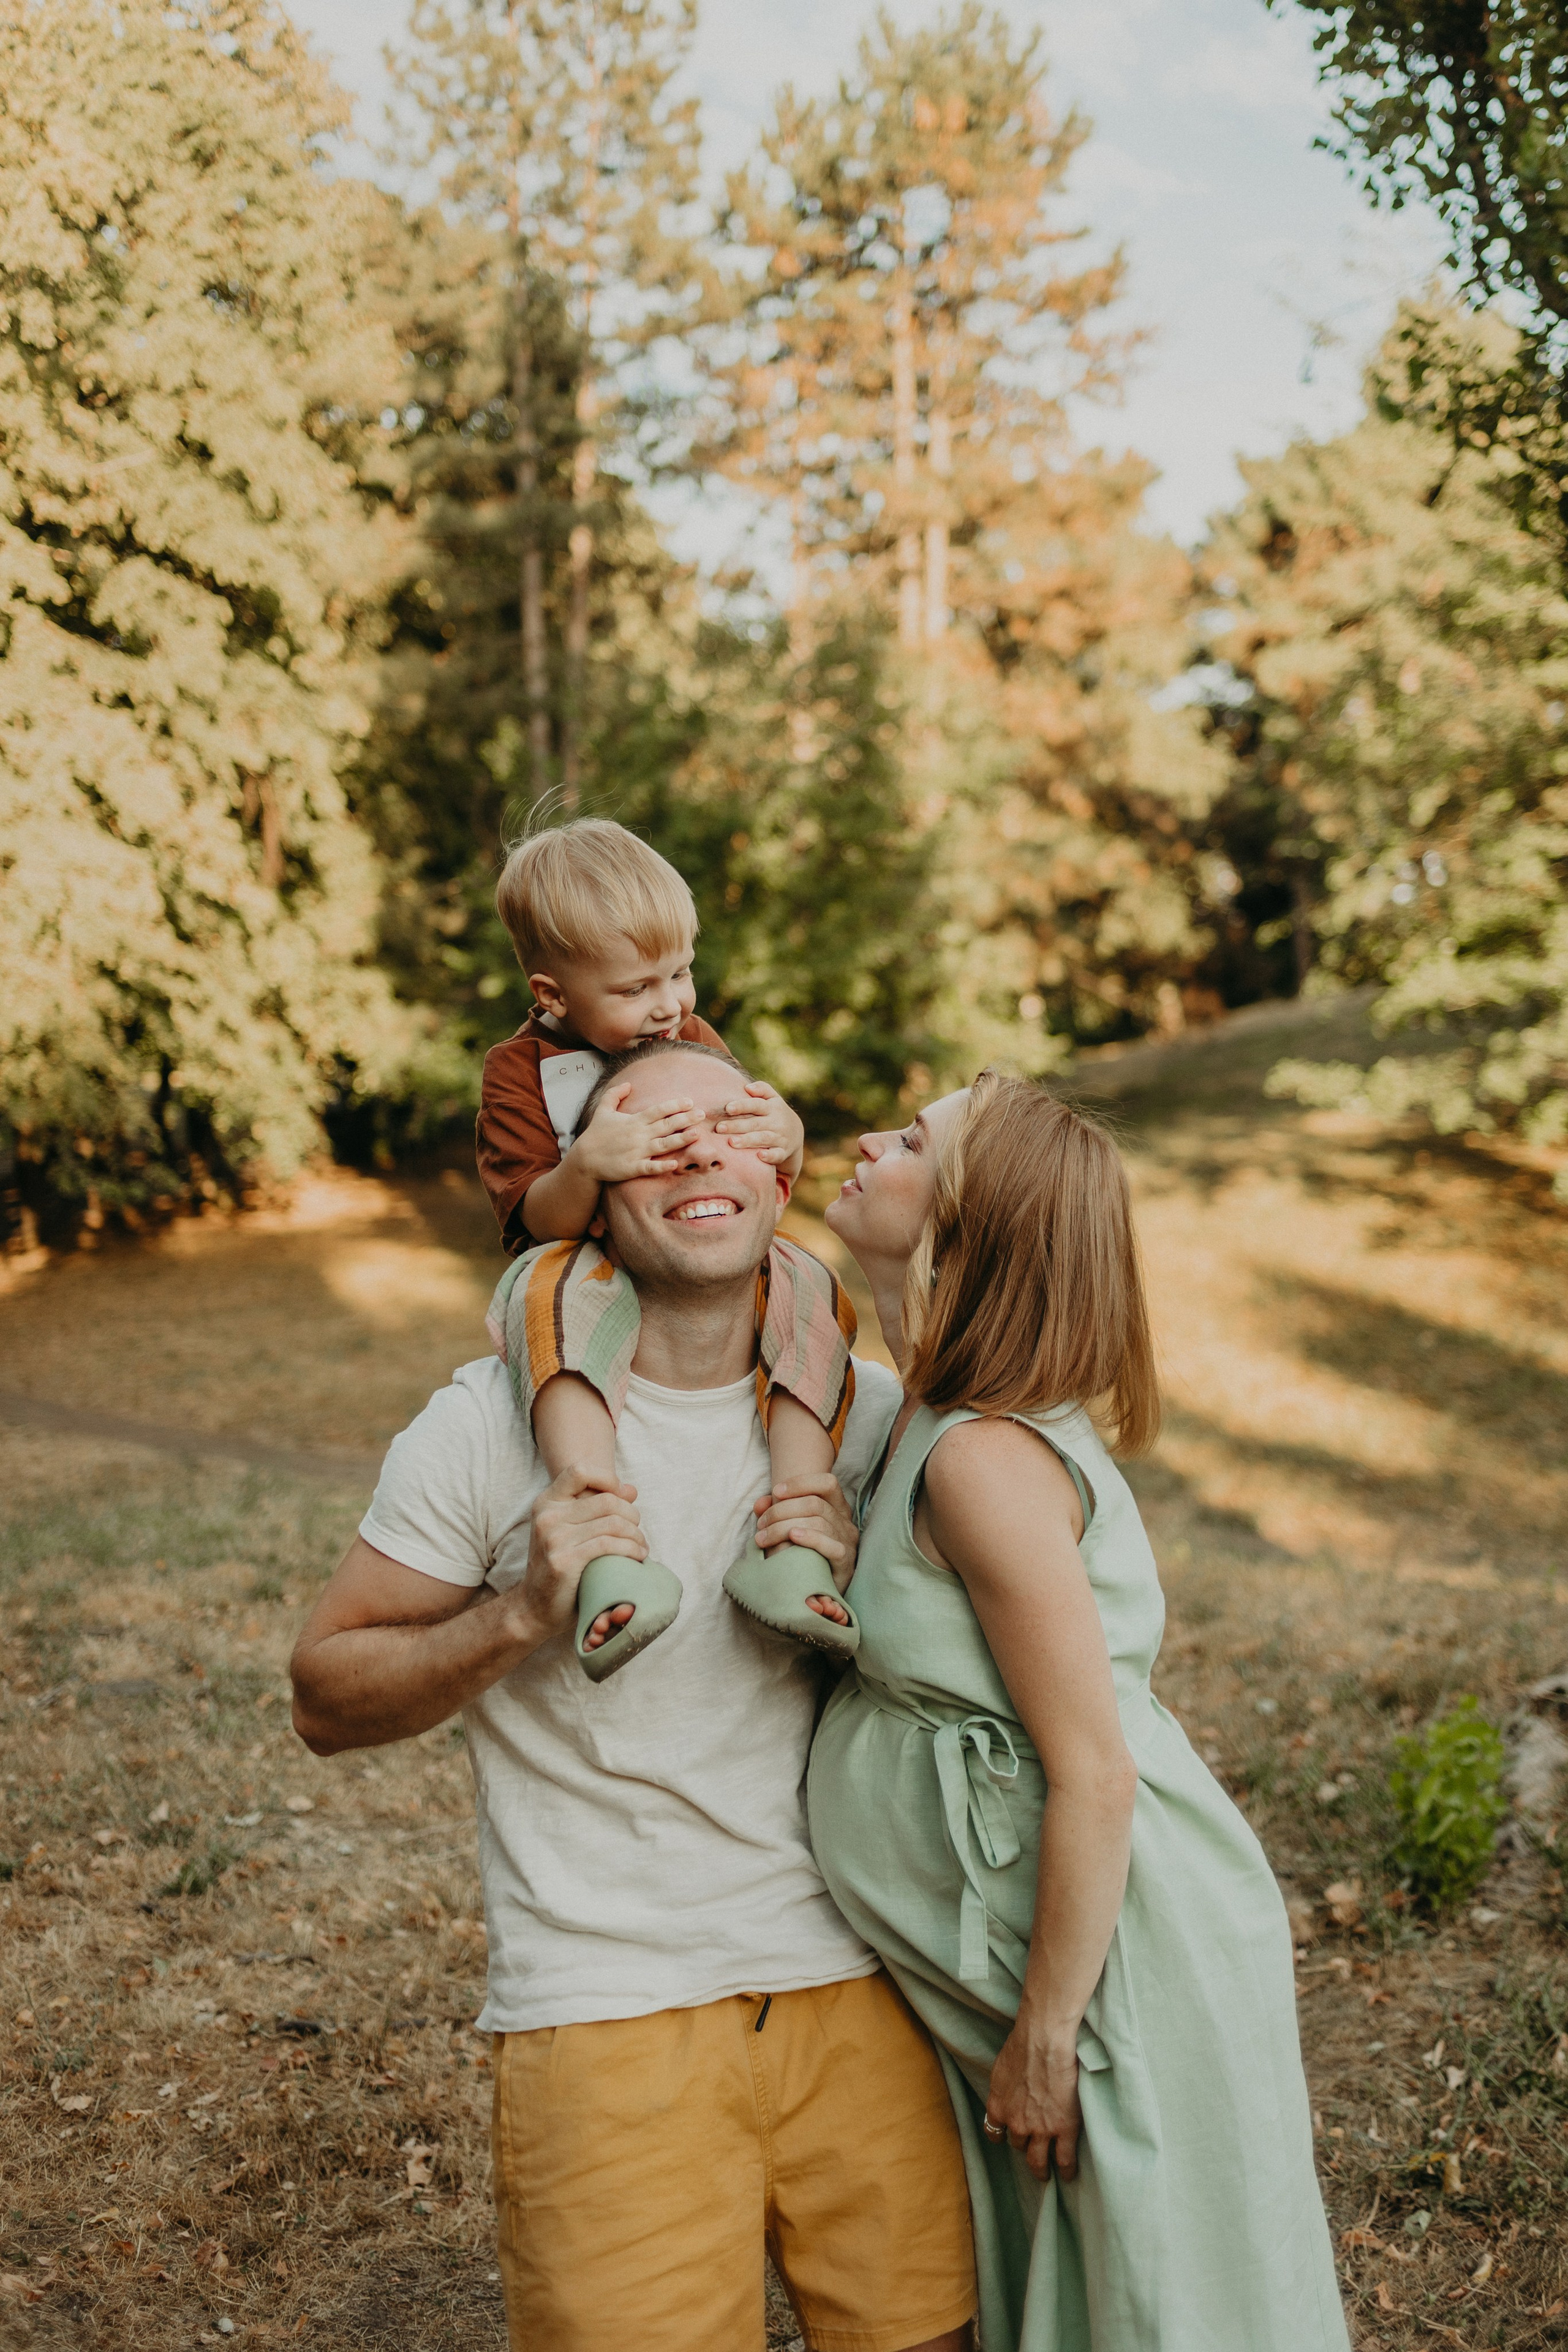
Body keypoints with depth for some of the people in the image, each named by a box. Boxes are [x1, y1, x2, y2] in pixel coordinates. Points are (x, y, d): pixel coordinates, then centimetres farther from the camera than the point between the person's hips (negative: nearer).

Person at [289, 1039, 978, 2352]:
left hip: (855, 1984, 3)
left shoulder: (862, 1411, 3)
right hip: (610, 2010, -3)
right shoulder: (494, 1421, -7)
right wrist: (518, 1616, -18)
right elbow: (327, 1701, -1)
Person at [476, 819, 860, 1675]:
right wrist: (587, 1163, -36)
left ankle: (788, 1544, -32)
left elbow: (771, 1183, 12)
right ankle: (611, 1557, -51)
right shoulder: (521, 1072, -3)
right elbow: (537, 1222, -13)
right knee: (554, 1292, -39)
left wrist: (786, 1137, -14)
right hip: (597, 1272, -4)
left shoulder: (697, 1042, 11)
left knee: (809, 1288, -26)